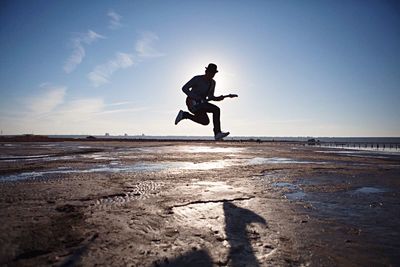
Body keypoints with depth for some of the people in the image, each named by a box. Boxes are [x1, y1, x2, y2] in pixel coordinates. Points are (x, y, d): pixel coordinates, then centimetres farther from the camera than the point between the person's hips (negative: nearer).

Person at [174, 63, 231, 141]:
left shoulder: (212, 83, 9)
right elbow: (184, 88, -15)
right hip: (192, 103, -8)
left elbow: (210, 97, 13)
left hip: (201, 103, 8)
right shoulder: (197, 79, -13)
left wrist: (217, 98, -8)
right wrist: (196, 98, -23)